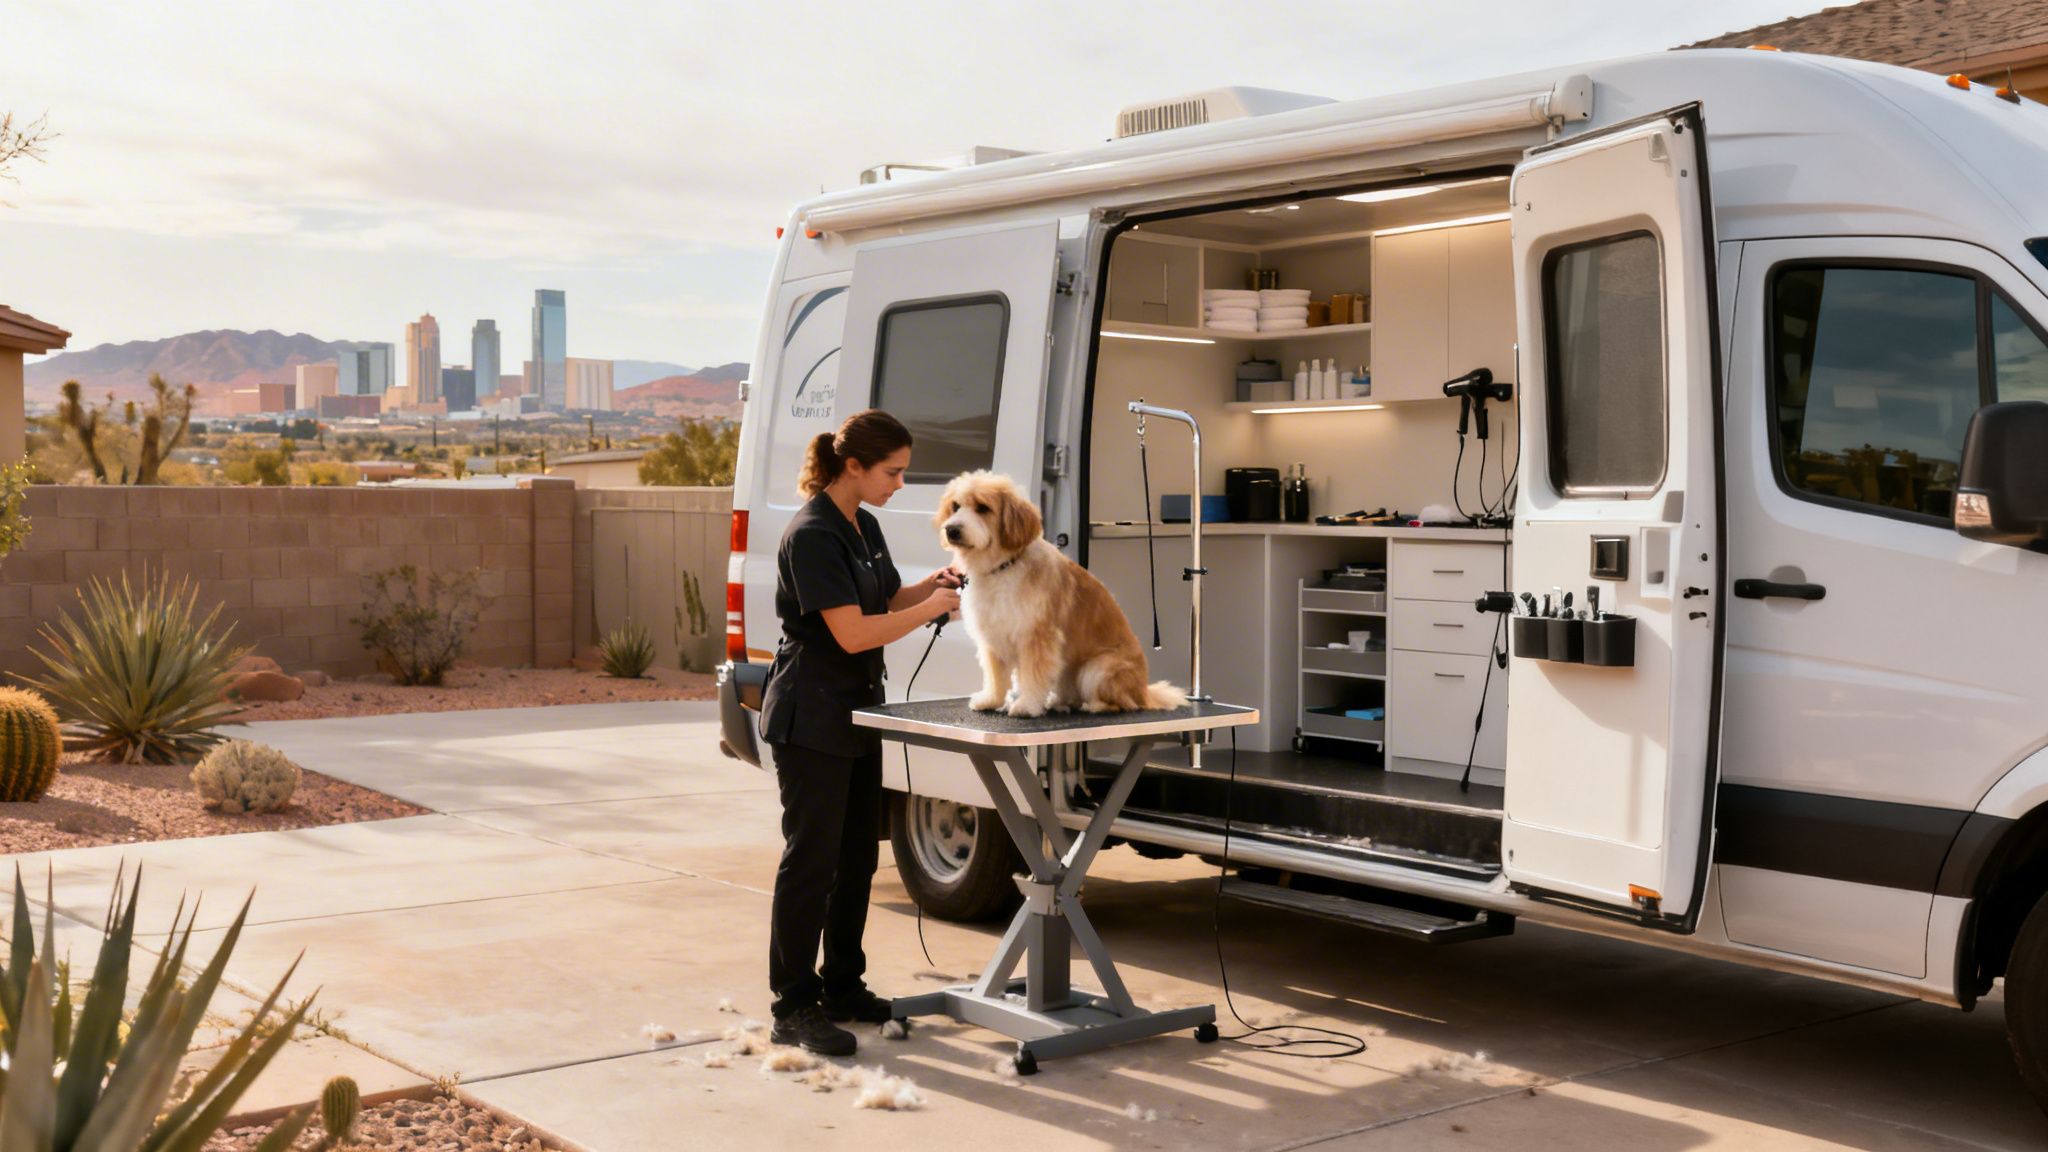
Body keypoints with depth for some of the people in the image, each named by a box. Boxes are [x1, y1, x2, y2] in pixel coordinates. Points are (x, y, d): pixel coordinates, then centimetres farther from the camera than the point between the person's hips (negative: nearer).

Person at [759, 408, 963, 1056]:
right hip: (811, 717, -10)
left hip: (857, 711, 10)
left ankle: (842, 988, 26)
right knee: (811, 858, -5)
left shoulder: (863, 526, 10)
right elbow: (852, 633, -24)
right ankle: (793, 1008, 2)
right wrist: (931, 607, -16)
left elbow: (884, 603, 19)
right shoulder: (812, 536, -19)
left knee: (856, 856, 15)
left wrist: (931, 585, 1)